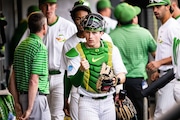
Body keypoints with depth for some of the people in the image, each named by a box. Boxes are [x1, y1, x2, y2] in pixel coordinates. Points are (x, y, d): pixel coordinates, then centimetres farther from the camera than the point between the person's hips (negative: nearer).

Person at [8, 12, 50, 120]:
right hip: (36, 97, -8)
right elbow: (34, 81, -19)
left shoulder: (21, 46, 11)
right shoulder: (40, 47, -14)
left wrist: (17, 103, 14)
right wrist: (29, 109, -16)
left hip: (22, 96, 8)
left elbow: (12, 78, 11)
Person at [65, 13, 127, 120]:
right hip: (87, 102, -3)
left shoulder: (111, 49, 2)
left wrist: (116, 80, -21)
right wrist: (81, 70, -28)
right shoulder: (77, 52, -4)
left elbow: (122, 75, 2)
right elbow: (75, 83, -8)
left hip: (108, 102, 3)